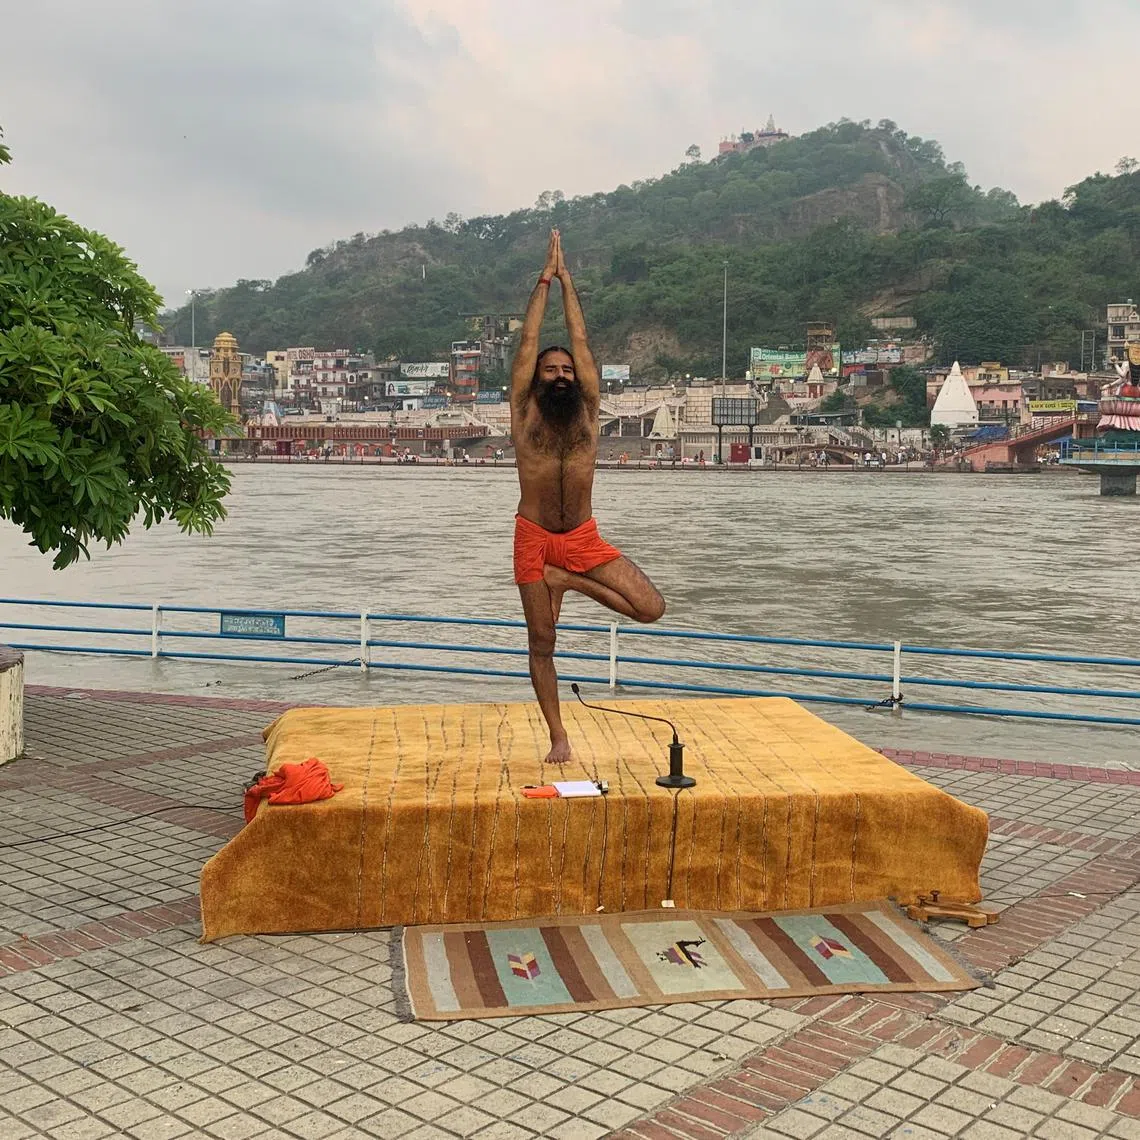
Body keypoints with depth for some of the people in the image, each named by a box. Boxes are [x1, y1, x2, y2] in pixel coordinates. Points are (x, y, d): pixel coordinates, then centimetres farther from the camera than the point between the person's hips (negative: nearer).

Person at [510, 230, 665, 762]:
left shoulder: (587, 409, 5)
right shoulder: (524, 410, 1)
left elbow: (580, 340, 5)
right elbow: (528, 341, 0)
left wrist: (567, 281, 9)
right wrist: (545, 279, 4)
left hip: (584, 538, 2)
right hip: (534, 538, -2)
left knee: (650, 607, -12)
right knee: (541, 643, 3)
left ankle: (568, 582, 7)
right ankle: (558, 735, 18)